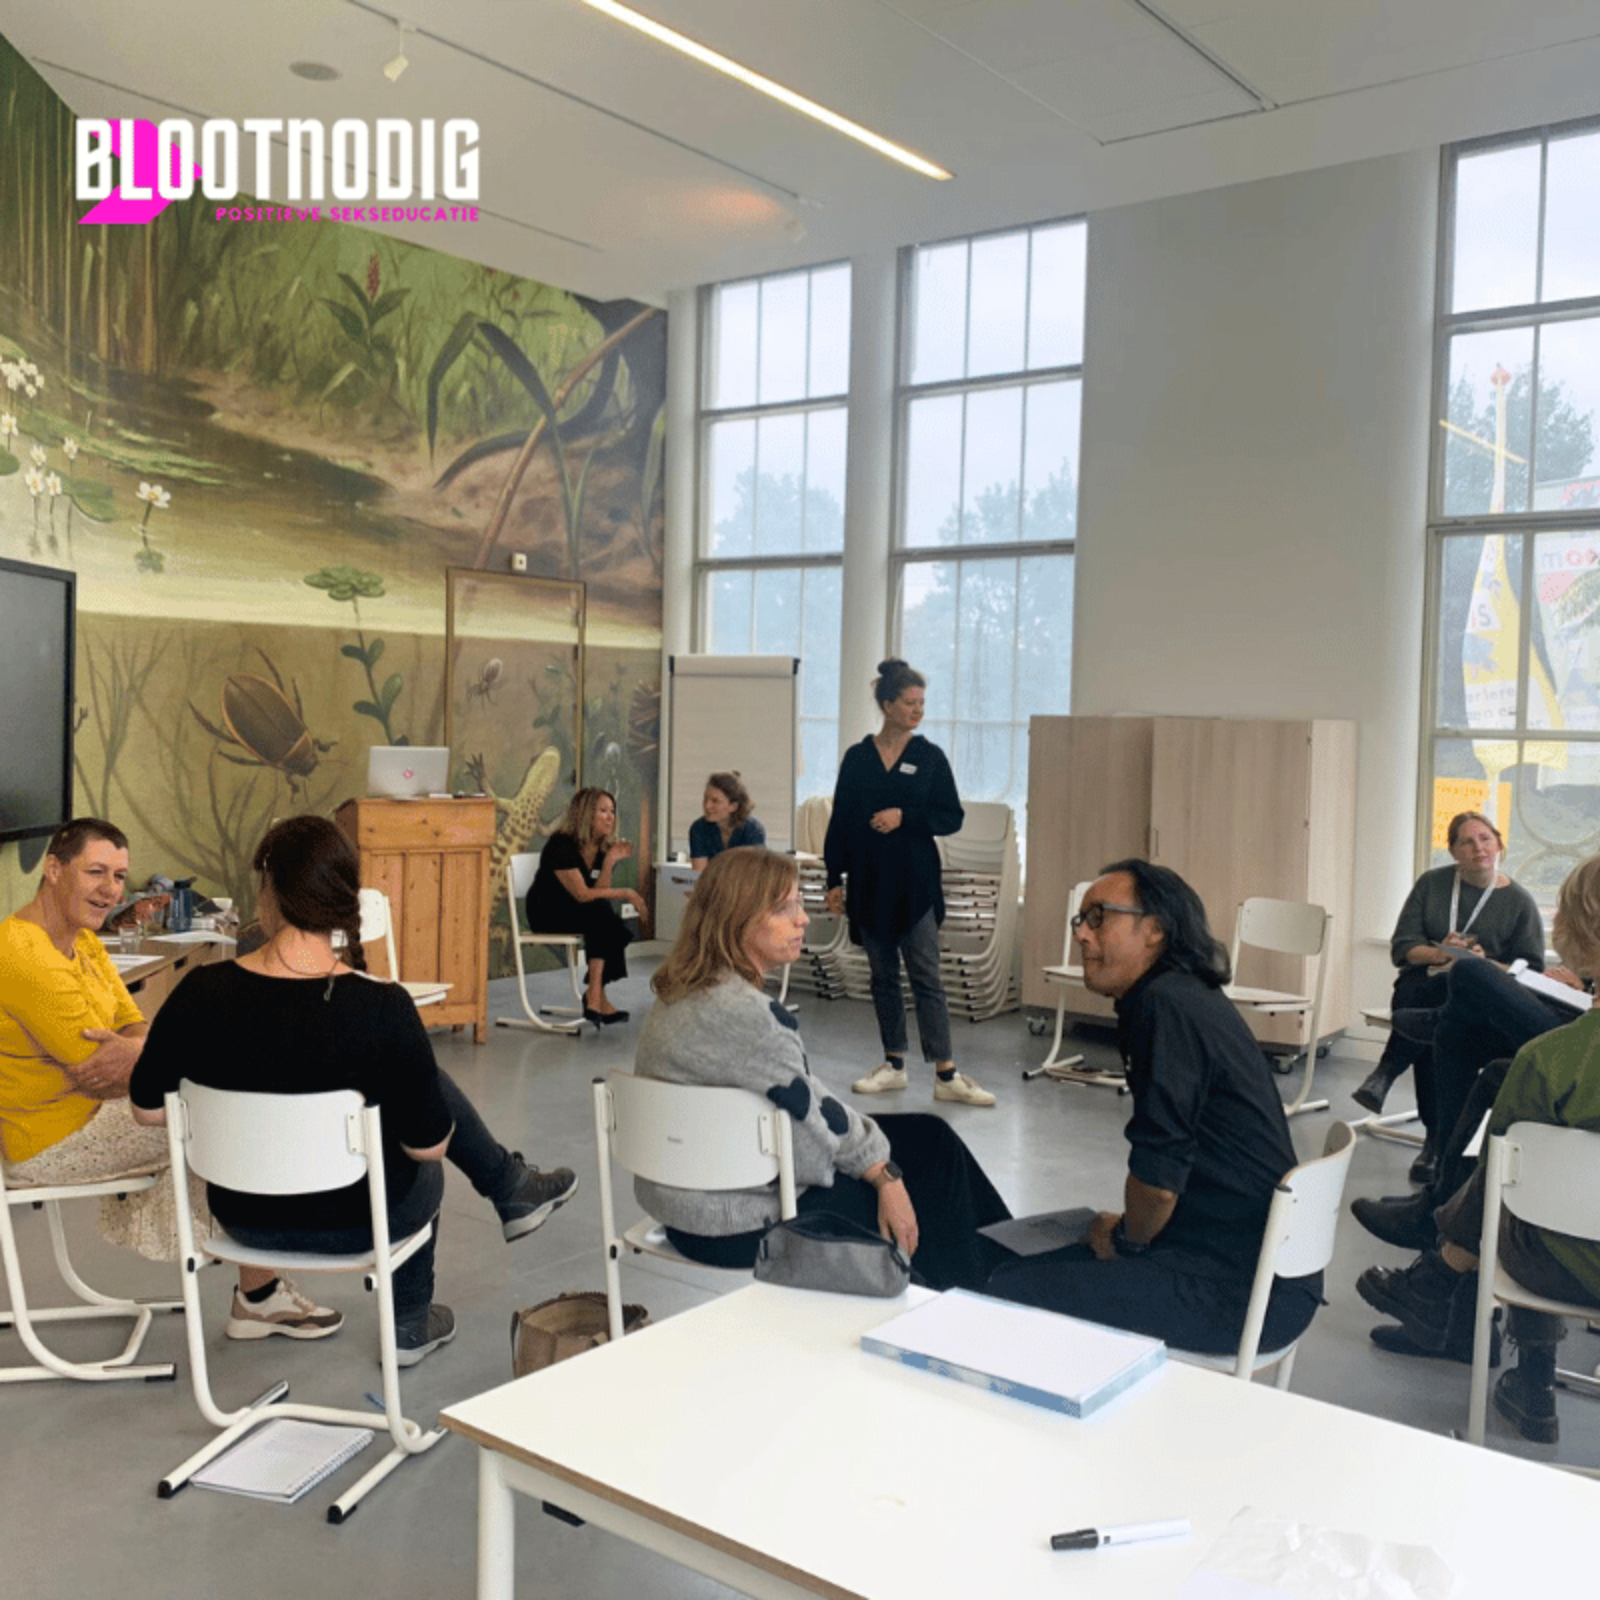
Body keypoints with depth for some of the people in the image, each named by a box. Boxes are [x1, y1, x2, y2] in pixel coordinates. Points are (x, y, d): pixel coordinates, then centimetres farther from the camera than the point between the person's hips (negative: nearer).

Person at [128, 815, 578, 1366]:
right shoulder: (384, 1008, -26)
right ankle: (410, 1325, 49)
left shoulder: (201, 993, -18)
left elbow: (148, 1110, -4)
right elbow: (430, 1145, -15)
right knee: (423, 1171, 34)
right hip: (356, 1224, -4)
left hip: (243, 1217, 4)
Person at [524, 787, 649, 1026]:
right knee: (599, 911, -31)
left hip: (577, 915, 7)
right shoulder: (561, 845, -18)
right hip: (547, 916, -7)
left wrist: (610, 862, -18)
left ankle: (596, 997, -18)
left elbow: (600, 892, -6)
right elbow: (582, 894, -24)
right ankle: (596, 998, -30)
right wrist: (626, 894, -24)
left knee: (614, 930, -23)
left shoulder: (602, 848, 4)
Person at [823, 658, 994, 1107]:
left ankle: (946, 1075, -3)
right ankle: (893, 1065, 21)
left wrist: (905, 816, -14)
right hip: (869, 883, 2)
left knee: (926, 977, -5)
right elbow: (839, 822, 7)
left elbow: (952, 817, 1)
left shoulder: (929, 757, 1)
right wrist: (834, 879, 3)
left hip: (915, 884, -2)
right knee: (883, 976, 10)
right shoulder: (857, 758, 4)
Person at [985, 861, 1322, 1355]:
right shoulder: (1188, 998, 14)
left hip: (1247, 1290, -10)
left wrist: (1125, 1240, -2)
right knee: (1022, 1270, 14)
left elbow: (1158, 1178, -20)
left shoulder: (1168, 1004, -18)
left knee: (1011, 1296, -16)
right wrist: (1128, 1233, 12)